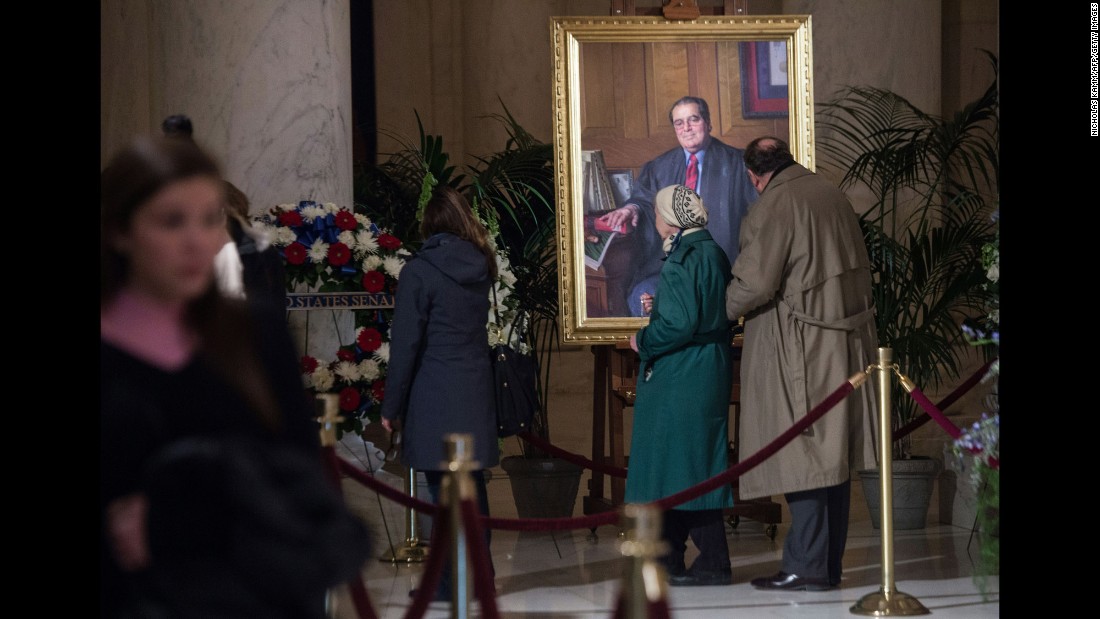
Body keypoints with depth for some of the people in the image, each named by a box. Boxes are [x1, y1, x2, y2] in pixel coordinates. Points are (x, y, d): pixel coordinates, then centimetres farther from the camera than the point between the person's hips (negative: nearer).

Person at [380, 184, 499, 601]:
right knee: (472, 487, 13)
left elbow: (405, 345, -10)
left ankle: (450, 583, 0)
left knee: (444, 490, -3)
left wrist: (391, 406, -4)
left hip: (434, 399, -6)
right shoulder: (480, 267, 7)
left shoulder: (419, 272, -10)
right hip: (476, 394, 6)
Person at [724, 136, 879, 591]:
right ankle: (829, 564, 15)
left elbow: (754, 283, -16)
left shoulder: (773, 206, -13)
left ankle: (806, 566, -4)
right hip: (845, 344, 8)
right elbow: (857, 267, 19)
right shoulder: (831, 194, 11)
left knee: (801, 457, -4)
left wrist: (722, 311, 1)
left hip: (799, 347, -8)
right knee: (833, 453, 10)